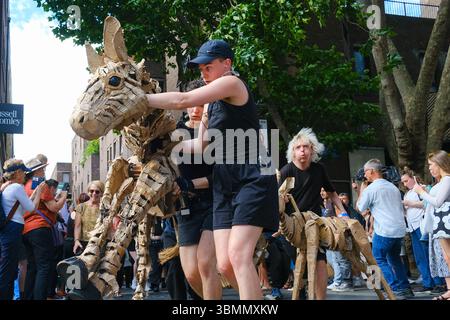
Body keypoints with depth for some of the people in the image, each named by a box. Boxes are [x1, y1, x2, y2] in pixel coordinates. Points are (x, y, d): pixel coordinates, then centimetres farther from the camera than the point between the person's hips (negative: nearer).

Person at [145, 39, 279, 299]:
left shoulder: (233, 83, -5)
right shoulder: (211, 103, 21)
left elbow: (183, 100, -13)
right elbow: (201, 145, 26)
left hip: (252, 179, -9)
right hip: (225, 184, 9)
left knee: (238, 255, -21)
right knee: (225, 265, -2)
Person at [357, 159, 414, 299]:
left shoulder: (370, 189, -6)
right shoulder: (393, 187, 15)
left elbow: (360, 207, 5)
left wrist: (361, 190, 16)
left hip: (384, 230, -7)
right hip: (400, 229, 7)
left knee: (379, 259, 1)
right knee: (394, 258, 20)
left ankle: (397, 290, -7)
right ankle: (406, 288, 18)